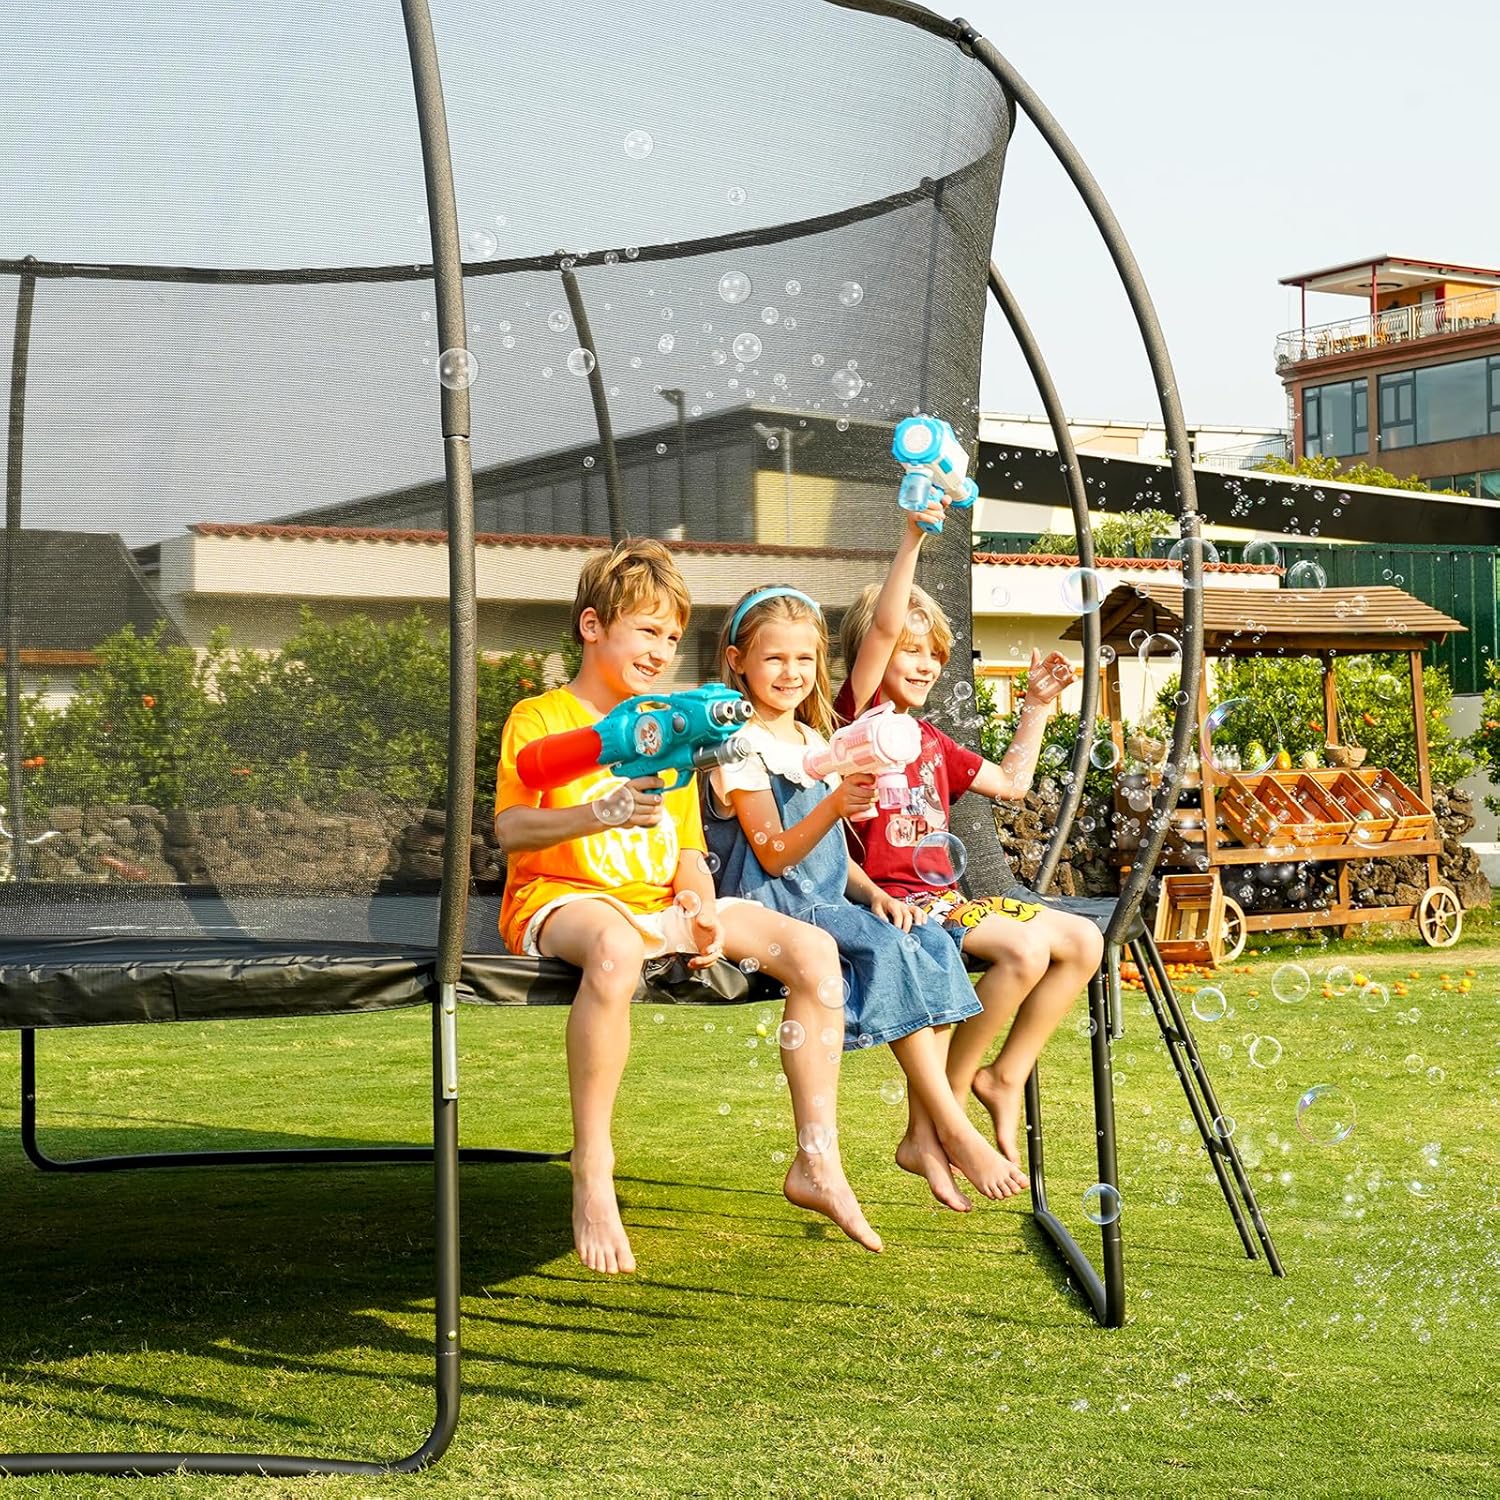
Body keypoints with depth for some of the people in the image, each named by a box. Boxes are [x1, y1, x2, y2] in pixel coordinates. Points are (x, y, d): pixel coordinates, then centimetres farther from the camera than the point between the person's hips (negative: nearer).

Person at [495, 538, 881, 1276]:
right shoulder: (539, 718, 1)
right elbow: (509, 829, -14)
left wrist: (702, 912, -3)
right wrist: (603, 813, -31)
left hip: (656, 906, 7)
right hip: (560, 899, -7)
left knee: (814, 950, -10)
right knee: (615, 947, -44)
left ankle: (817, 1163, -5)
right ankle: (592, 1177, -35)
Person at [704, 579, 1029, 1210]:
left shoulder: (816, 743, 20)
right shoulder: (742, 745, -5)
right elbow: (774, 855, -13)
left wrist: (873, 893, 3)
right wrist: (835, 805, -28)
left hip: (830, 901, 7)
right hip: (773, 908, -7)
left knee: (931, 942, -18)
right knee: (889, 951, -29)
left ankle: (923, 1132, -21)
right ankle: (956, 1132, -26)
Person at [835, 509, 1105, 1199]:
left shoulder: (932, 741, 20)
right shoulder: (858, 716, -3)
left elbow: (1010, 782, 28)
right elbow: (881, 628, -18)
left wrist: (1037, 705, 26)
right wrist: (912, 539, -23)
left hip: (947, 898, 8)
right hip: (896, 901, -8)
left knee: (1084, 940, -2)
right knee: (1025, 947, -29)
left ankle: (1005, 1076, 4)